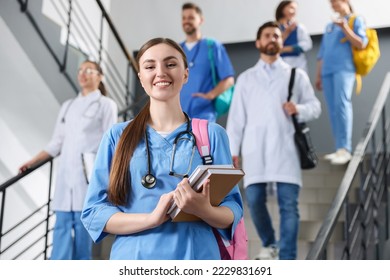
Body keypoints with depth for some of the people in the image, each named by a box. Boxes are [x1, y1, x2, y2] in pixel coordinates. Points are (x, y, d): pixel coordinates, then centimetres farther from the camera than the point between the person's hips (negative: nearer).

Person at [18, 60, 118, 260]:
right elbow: (57, 142, 18)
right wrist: (32, 162, 11)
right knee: (62, 224, -1)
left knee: (83, 224, -4)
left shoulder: (106, 105, 6)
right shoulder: (67, 106, 19)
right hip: (66, 173, 4)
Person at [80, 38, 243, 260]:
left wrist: (204, 210, -22)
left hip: (196, 258, 0)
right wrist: (152, 218, -18)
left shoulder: (212, 134, 0)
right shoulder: (117, 136, 2)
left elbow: (233, 212, 0)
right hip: (132, 258, 1)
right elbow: (93, 212, -3)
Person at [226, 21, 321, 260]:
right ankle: (269, 244, 25)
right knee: (254, 201, 0)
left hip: (285, 148, -1)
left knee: (289, 205, -6)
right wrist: (232, 150, 3)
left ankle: (287, 260, -2)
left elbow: (315, 106, 11)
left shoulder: (297, 75, 14)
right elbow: (236, 116, 10)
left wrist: (299, 109, -12)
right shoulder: (246, 78, 16)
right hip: (255, 150, 1)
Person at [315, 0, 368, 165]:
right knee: (333, 110, -1)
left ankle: (345, 149, -28)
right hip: (327, 71, 6)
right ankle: (339, 149, -1)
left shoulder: (356, 20, 11)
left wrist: (345, 28, -11)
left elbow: (361, 44, -2)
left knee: (342, 104, -23)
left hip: (344, 68, -6)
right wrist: (318, 75, 20)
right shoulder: (329, 26, 27)